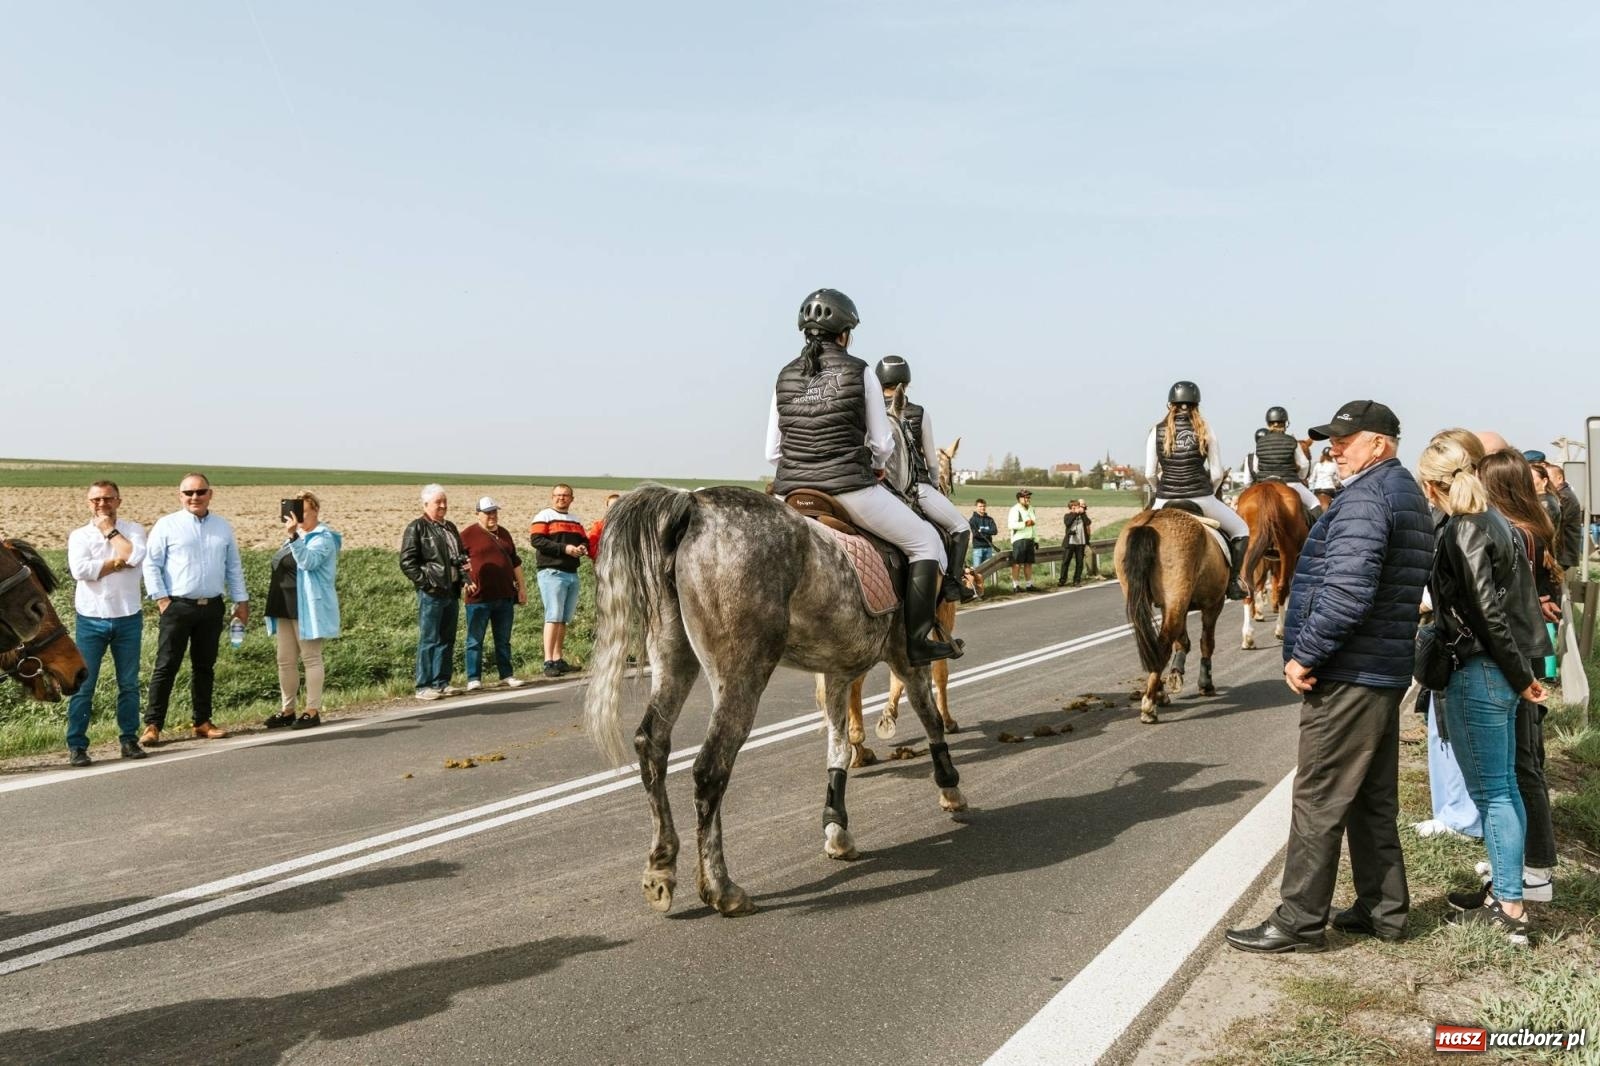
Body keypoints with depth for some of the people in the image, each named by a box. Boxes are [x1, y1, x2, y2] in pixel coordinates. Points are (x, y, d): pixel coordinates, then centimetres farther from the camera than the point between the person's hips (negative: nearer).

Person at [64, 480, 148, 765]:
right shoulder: (79, 535, 4)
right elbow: (80, 570, -13)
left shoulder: (133, 529, 5)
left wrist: (109, 530, -7)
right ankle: (76, 745, 5)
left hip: (128, 618, 1)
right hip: (91, 620, -1)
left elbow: (134, 556, -17)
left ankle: (129, 740, 17)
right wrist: (118, 563, -11)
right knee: (83, 685, -1)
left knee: (129, 684, 8)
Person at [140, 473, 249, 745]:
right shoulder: (166, 525, -1)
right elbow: (151, 564, -3)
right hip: (177, 606, -4)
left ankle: (203, 722, 19)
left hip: (212, 607, 4)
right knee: (166, 666, -2)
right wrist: (161, 599, -10)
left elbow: (234, 567, 15)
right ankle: (153, 725, 2)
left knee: (205, 666, 11)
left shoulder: (223, 527, 11)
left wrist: (241, 601, 12)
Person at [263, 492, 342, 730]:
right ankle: (287, 710, 17)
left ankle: (313, 711, 1)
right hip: (285, 609, 9)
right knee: (285, 661, 10)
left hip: (308, 609, -9)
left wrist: (293, 536, -35)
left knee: (311, 659, -3)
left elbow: (308, 561, -27)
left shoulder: (323, 538, -9)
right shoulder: (294, 537, 18)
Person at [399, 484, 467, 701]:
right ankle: (424, 686, -1)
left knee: (447, 640, 10)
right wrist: (425, 582, -16)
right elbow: (407, 562, -10)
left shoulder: (450, 527, 18)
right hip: (431, 593, -7)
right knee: (429, 640, -5)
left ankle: (442, 682, 17)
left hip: (452, 592, 7)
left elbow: (461, 556, 27)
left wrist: (465, 578, 9)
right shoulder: (416, 528, -4)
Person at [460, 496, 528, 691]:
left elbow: (515, 561, 21)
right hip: (479, 597, -6)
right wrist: (465, 581, -16)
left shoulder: (503, 533, 15)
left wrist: (521, 586, 17)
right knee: (475, 640, 1)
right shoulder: (468, 534, -3)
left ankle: (506, 675, 19)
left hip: (505, 596, 6)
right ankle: (473, 679, 5)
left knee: (503, 640, 12)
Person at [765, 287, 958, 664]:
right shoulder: (858, 372, -3)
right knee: (926, 540, 12)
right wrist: (877, 469, 21)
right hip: (850, 489, -4)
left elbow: (772, 452, 9)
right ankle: (918, 640, 6)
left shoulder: (785, 377, 8)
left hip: (790, 492, 5)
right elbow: (883, 444, 0)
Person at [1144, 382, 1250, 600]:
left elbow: (1150, 473, 1)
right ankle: (1233, 583, 13)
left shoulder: (1157, 430, 2)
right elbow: (1217, 474, 0)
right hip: (1201, 499, -1)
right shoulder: (1205, 429, 1)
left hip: (1165, 501, 1)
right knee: (1240, 529, 21)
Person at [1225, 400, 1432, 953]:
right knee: (1373, 801, 17)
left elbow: (1347, 592, -27)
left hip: (1347, 678, -10)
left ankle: (1299, 921, 4)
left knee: (1319, 802, -3)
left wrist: (1305, 656, -17)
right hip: (1387, 673, 10)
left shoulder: (1364, 498, -16)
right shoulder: (1410, 497, 18)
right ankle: (1384, 909, 26)